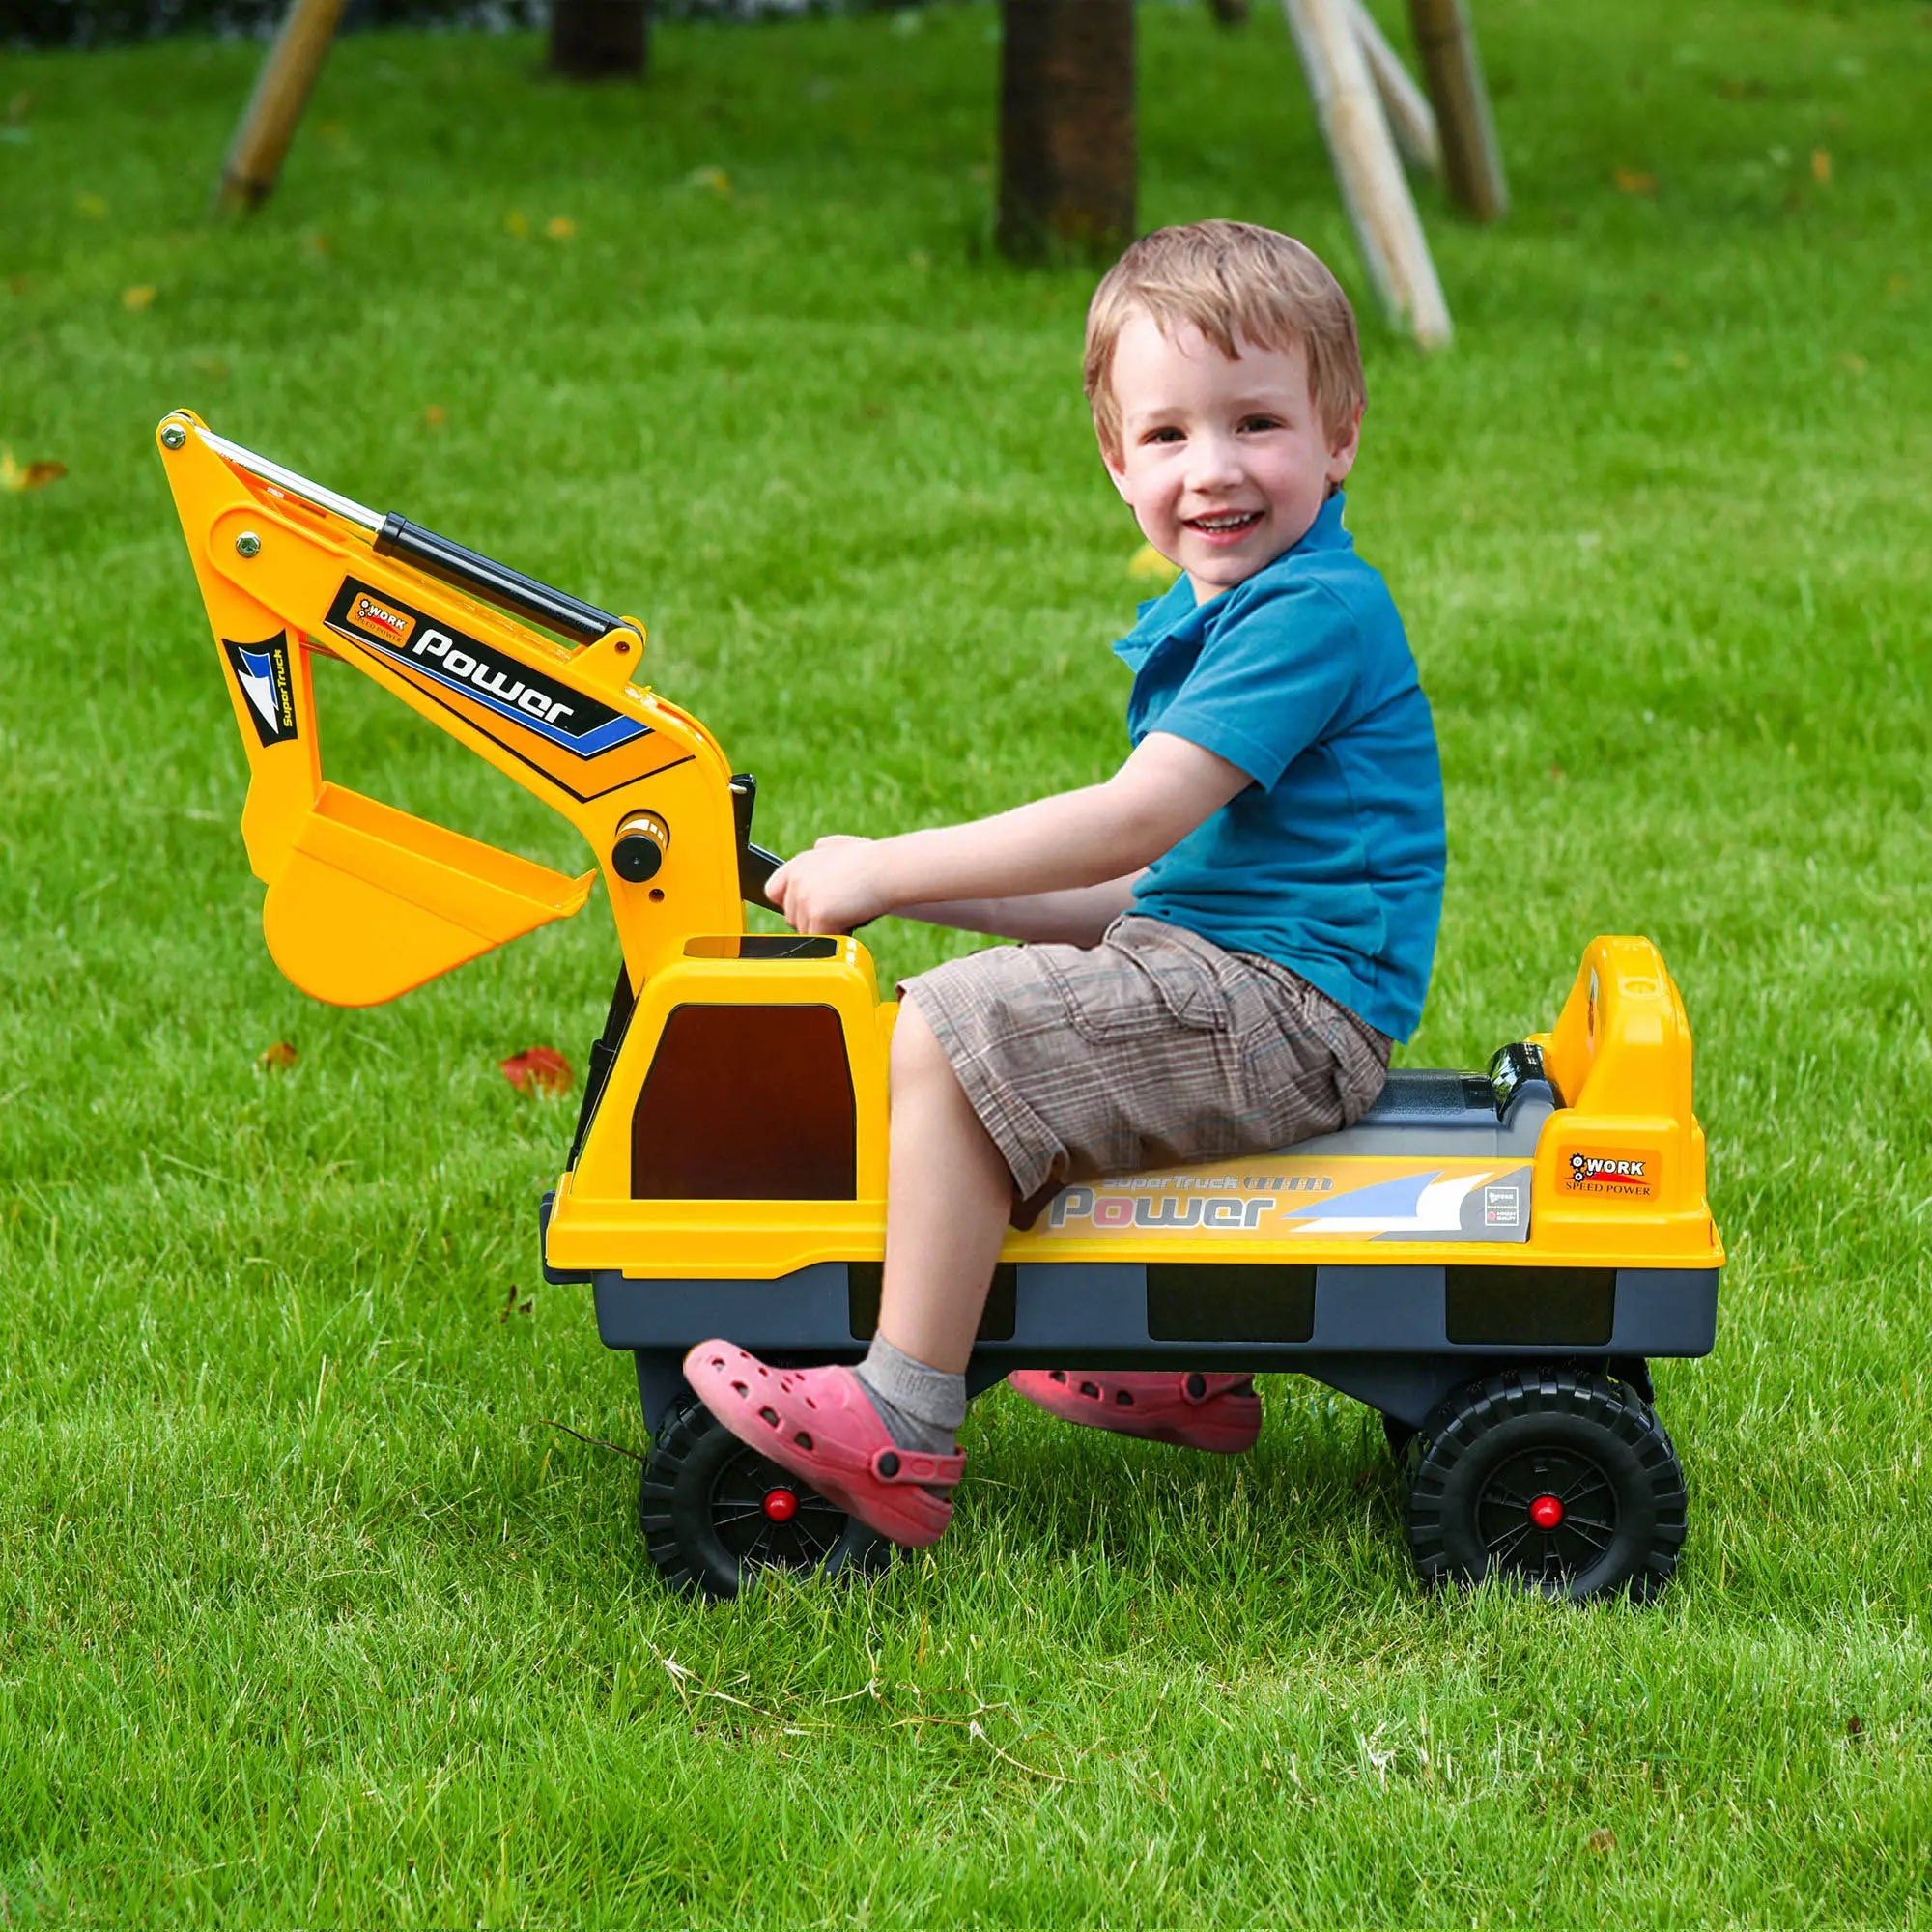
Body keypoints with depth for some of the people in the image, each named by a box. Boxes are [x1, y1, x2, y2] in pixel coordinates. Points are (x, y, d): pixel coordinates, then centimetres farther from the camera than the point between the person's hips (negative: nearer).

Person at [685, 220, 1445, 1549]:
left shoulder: (1316, 615, -16)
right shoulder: (1208, 620, 17)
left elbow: (1130, 825, -22)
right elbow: (1163, 884, 19)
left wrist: (891, 870, -16)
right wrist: (928, 888, 11)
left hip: (1290, 1005, -11)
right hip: (1222, 969, 11)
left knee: (950, 1036, -21)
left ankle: (901, 1430, -20)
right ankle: (1186, 1367, 28)